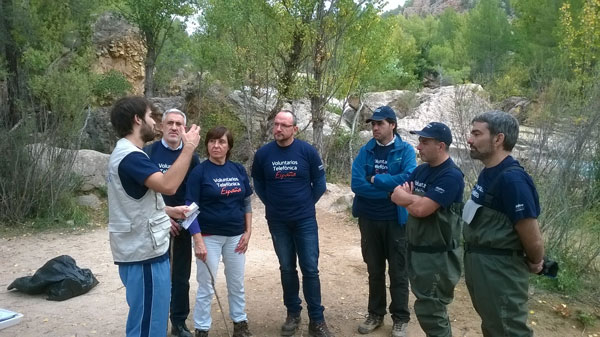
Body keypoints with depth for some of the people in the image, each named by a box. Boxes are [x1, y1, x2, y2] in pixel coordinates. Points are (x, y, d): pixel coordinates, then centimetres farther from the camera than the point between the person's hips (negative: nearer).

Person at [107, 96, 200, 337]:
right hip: (144, 254, -11)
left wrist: (169, 211, 13)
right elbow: (168, 185, -33)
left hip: (143, 250, 11)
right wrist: (189, 147, -24)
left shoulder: (125, 153, 15)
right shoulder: (130, 156, -20)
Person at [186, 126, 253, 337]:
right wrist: (198, 241, -17)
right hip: (209, 236, -4)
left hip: (235, 236, 4)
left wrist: (248, 231, 2)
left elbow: (246, 202, 9)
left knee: (237, 284, 15)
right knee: (206, 287, 5)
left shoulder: (238, 170, 2)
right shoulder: (199, 172, -10)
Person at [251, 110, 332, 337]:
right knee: (287, 269, 12)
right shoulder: (263, 154, -5)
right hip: (277, 222, 1)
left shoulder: (308, 151, -8)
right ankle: (293, 314, 27)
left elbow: (319, 183, 2)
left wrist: (307, 203, 4)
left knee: (310, 269, 1)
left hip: (305, 220, -1)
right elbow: (258, 184, 9)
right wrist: (272, 204, 7)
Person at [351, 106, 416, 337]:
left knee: (398, 271, 8)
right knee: (374, 270, 15)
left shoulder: (405, 150, -6)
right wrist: (390, 188, -16)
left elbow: (408, 178, -22)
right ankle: (375, 314, 29)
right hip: (369, 219, 3)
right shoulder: (365, 151, 0)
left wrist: (375, 180, -15)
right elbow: (356, 184, -11)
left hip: (396, 220, -3)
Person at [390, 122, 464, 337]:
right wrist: (413, 198, -15)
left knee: (429, 311, 0)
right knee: (431, 308, 20)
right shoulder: (421, 170, 8)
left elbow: (420, 209, -27)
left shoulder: (451, 176, -20)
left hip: (438, 255, -8)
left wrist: (406, 197, -7)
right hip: (416, 249, 8)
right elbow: (396, 196, 5)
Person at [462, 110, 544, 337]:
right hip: (480, 265, 9)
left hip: (500, 270, -9)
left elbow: (533, 240, -22)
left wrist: (534, 264, -4)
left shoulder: (511, 178, -25)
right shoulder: (488, 173, 6)